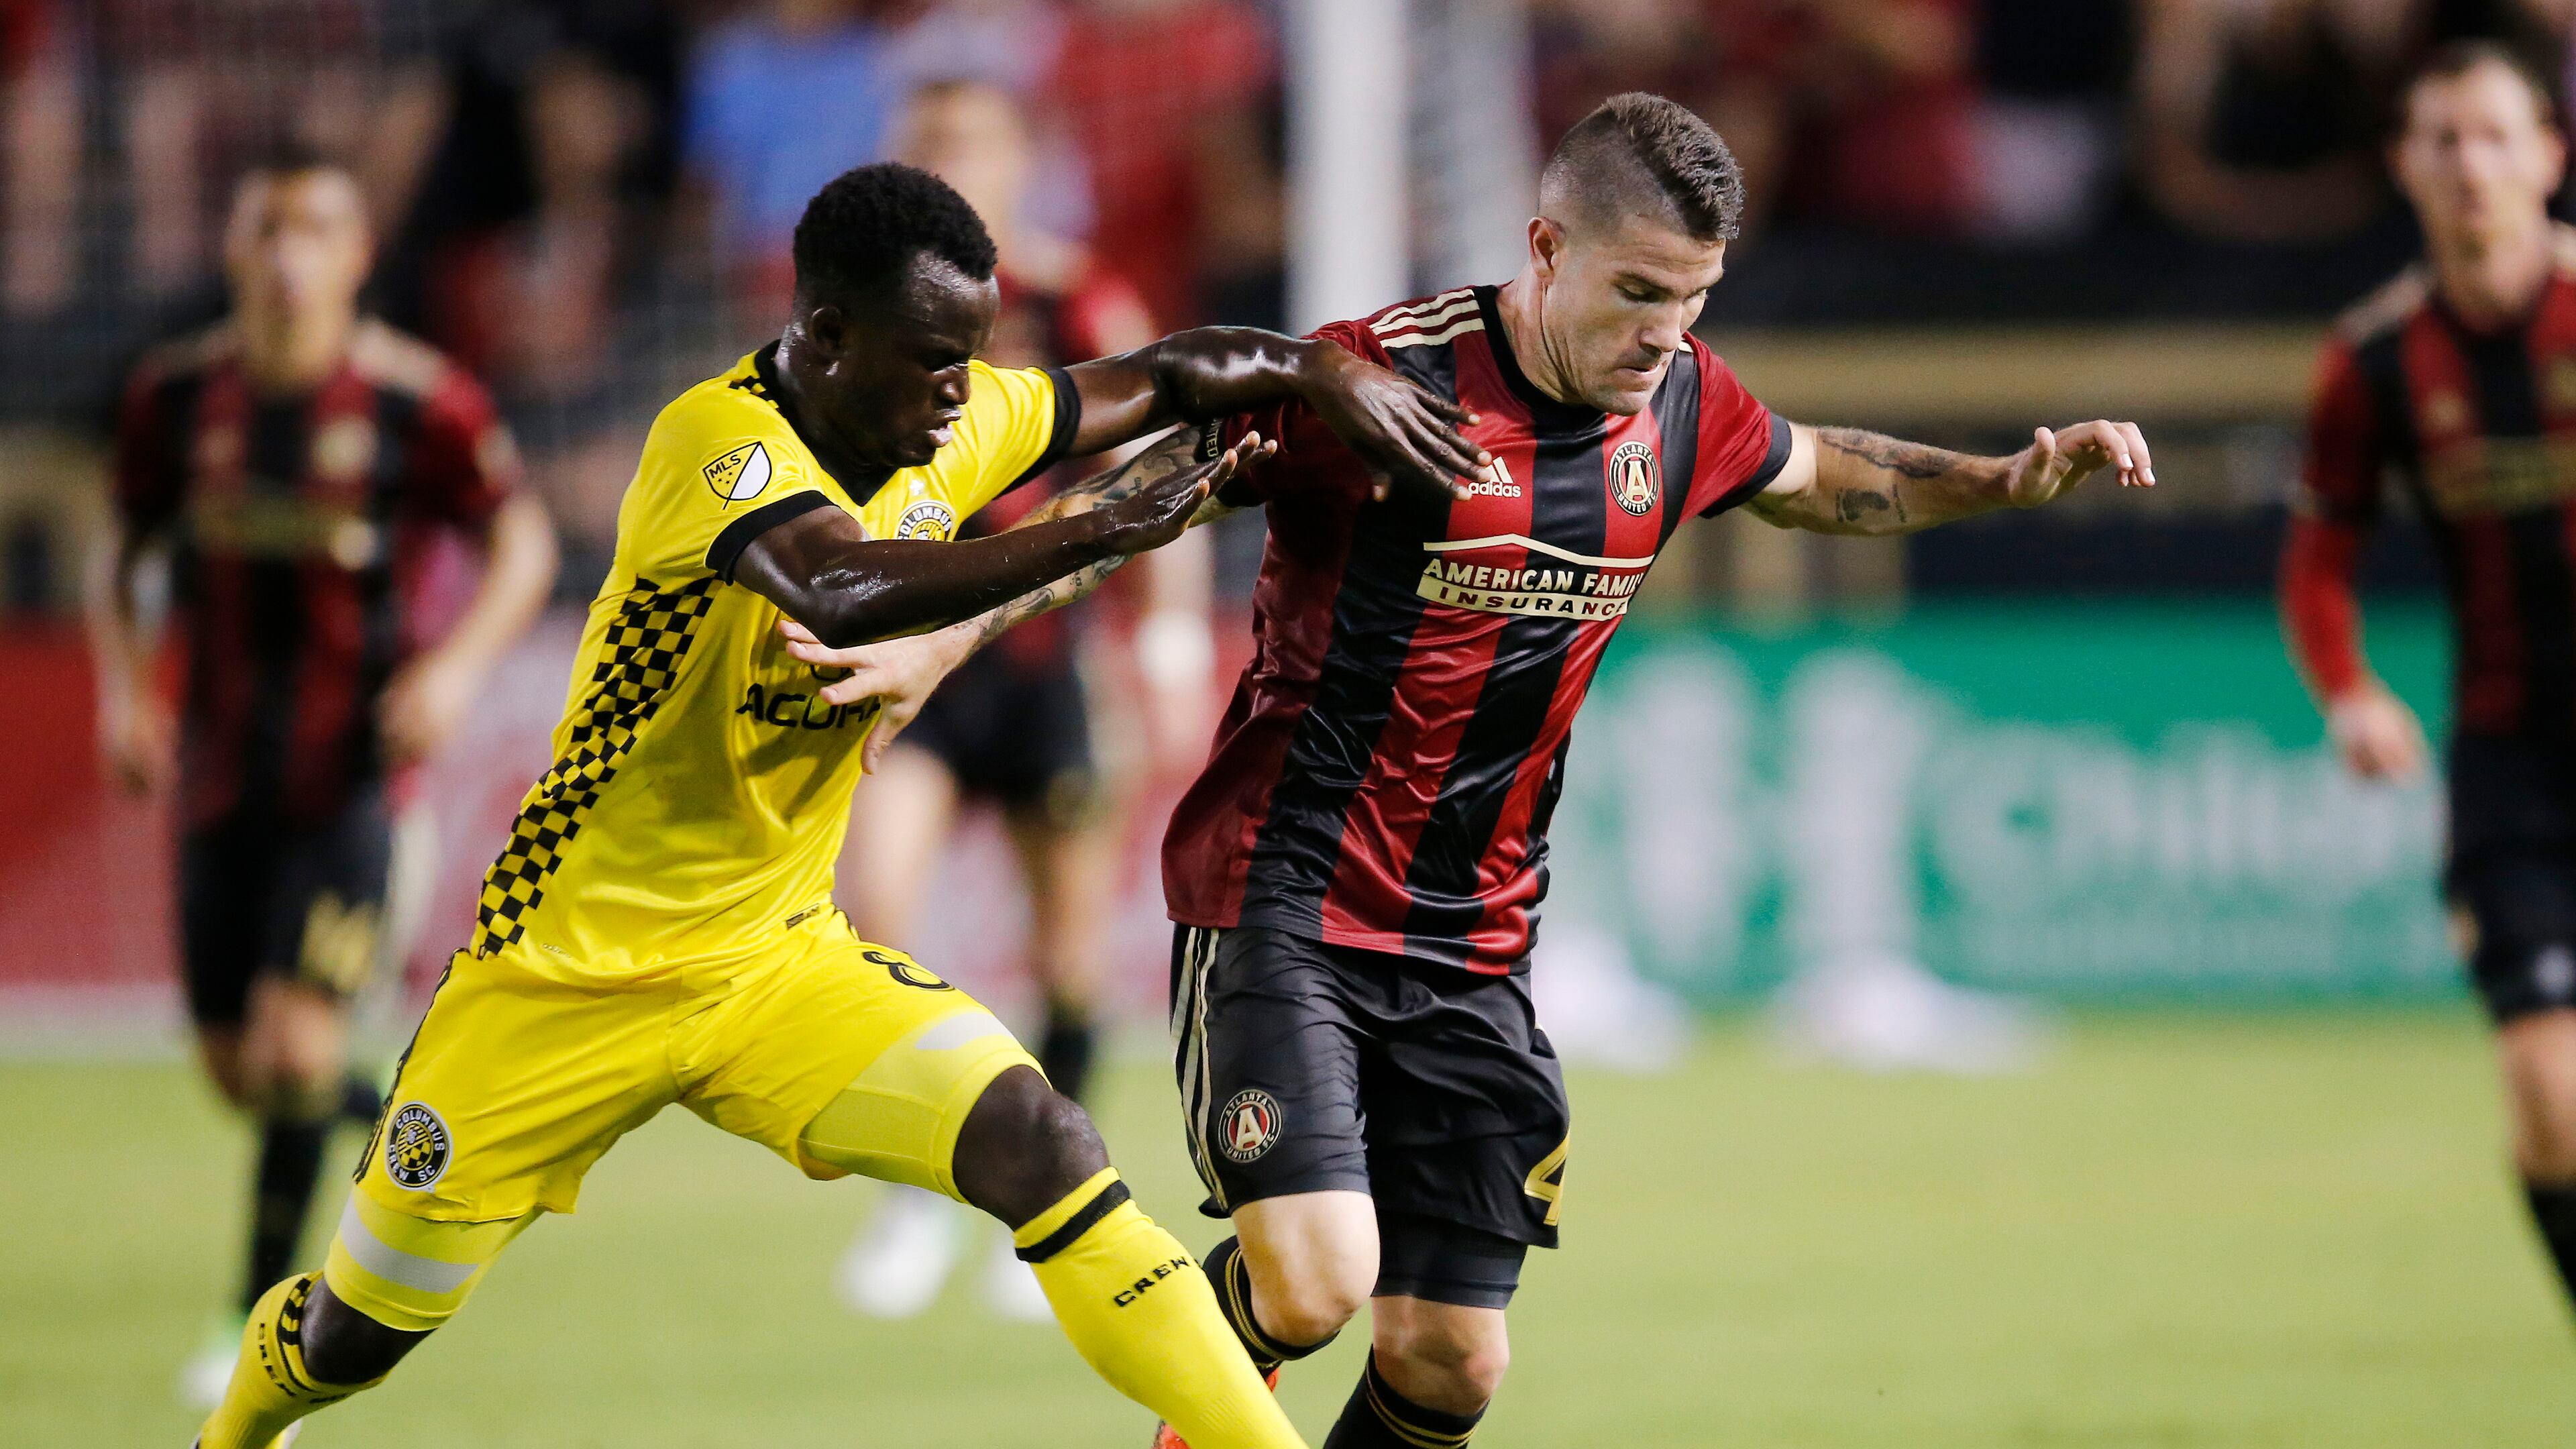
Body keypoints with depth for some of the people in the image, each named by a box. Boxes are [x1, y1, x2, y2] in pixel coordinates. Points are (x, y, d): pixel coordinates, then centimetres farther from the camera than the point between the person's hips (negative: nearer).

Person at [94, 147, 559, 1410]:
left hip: (355, 771, -4)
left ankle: (264, 1322, -3)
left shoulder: (416, 402, -9)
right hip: (223, 772, 4)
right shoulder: (178, 395, 1)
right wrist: (122, 682, 1)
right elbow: (127, 546, 15)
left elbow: (522, 543, 0)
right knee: (234, 1062, 8)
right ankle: (390, 1124, 40)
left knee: (297, 1039, -15)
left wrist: (459, 664, -15)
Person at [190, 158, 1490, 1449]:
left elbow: (1161, 377, 10)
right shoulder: (721, 437, -26)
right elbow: (842, 592, -46)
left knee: (1038, 1147, -21)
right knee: (355, 1336, 10)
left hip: (782, 960, 5)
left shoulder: (948, 429, -4)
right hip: (569, 977, -5)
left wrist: (1320, 371, -10)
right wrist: (1097, 532, -41)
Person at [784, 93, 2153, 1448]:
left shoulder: (1681, 405, 3)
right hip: (1283, 901, -6)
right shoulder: (1382, 383, -18)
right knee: (1314, 1286, -21)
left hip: (1471, 946, 6)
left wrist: (2005, 477, 13)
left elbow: (1816, 476, 26)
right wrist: (941, 636, -26)